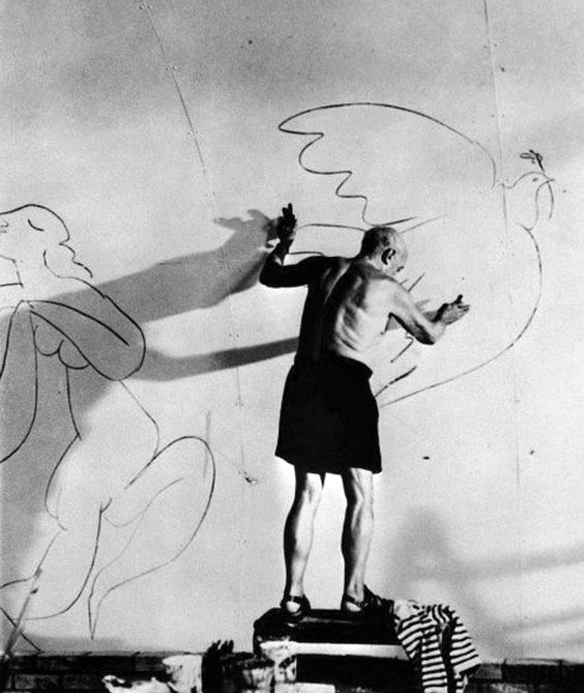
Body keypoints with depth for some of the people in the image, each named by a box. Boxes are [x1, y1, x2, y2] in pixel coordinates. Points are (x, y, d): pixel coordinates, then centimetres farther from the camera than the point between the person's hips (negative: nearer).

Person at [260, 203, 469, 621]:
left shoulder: (324, 267, 15)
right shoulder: (387, 287, 6)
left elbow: (270, 277, 29)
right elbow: (429, 334, 19)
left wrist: (285, 241, 47)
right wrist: (445, 318, 42)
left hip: (303, 381, 5)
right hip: (346, 385, -5)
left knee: (307, 496, 10)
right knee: (360, 498, 7)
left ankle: (294, 596, 11)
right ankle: (355, 596, 12)